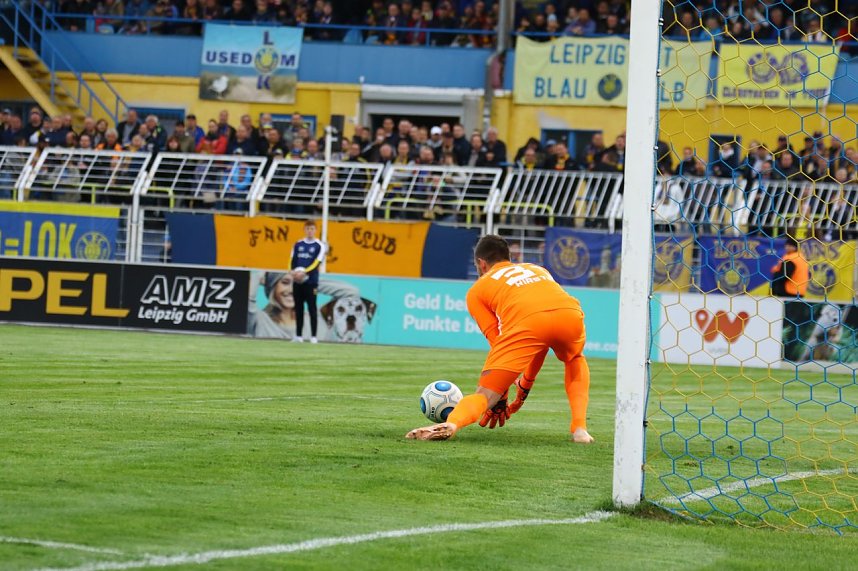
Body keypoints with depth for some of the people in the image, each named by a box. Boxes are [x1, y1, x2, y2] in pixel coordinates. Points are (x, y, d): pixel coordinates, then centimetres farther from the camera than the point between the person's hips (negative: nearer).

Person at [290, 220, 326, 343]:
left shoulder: (319, 246, 0)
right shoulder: (298, 244, 12)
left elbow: (317, 263, -10)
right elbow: (293, 260, 8)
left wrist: (304, 272, -22)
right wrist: (294, 271, -12)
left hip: (311, 282, -4)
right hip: (297, 281, 4)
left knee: (312, 309, -5)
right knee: (298, 309, 6)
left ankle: (313, 336, -4)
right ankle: (298, 336, 11)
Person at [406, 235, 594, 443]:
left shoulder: (478, 289, 29)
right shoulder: (537, 270, 42)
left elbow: (498, 344, 22)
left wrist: (500, 400, 29)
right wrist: (526, 386, 52)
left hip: (525, 323, -3)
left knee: (485, 394, 3)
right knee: (575, 360, 37)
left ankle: (451, 423, -29)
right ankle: (579, 428, 18)